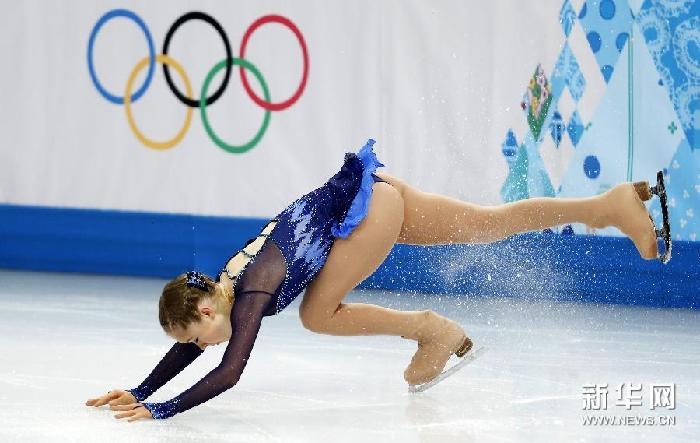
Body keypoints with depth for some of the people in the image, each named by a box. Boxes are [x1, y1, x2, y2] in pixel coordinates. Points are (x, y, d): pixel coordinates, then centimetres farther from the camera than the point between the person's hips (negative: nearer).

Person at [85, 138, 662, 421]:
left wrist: (160, 410, -27)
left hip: (366, 205, -7)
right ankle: (613, 205, 11)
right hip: (368, 196, 7)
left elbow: (228, 374, -28)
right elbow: (183, 350, 13)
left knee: (317, 314, -9)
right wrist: (137, 392, 4)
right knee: (493, 224, 9)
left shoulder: (251, 295, -22)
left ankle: (431, 329, 1)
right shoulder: (218, 288, 0)